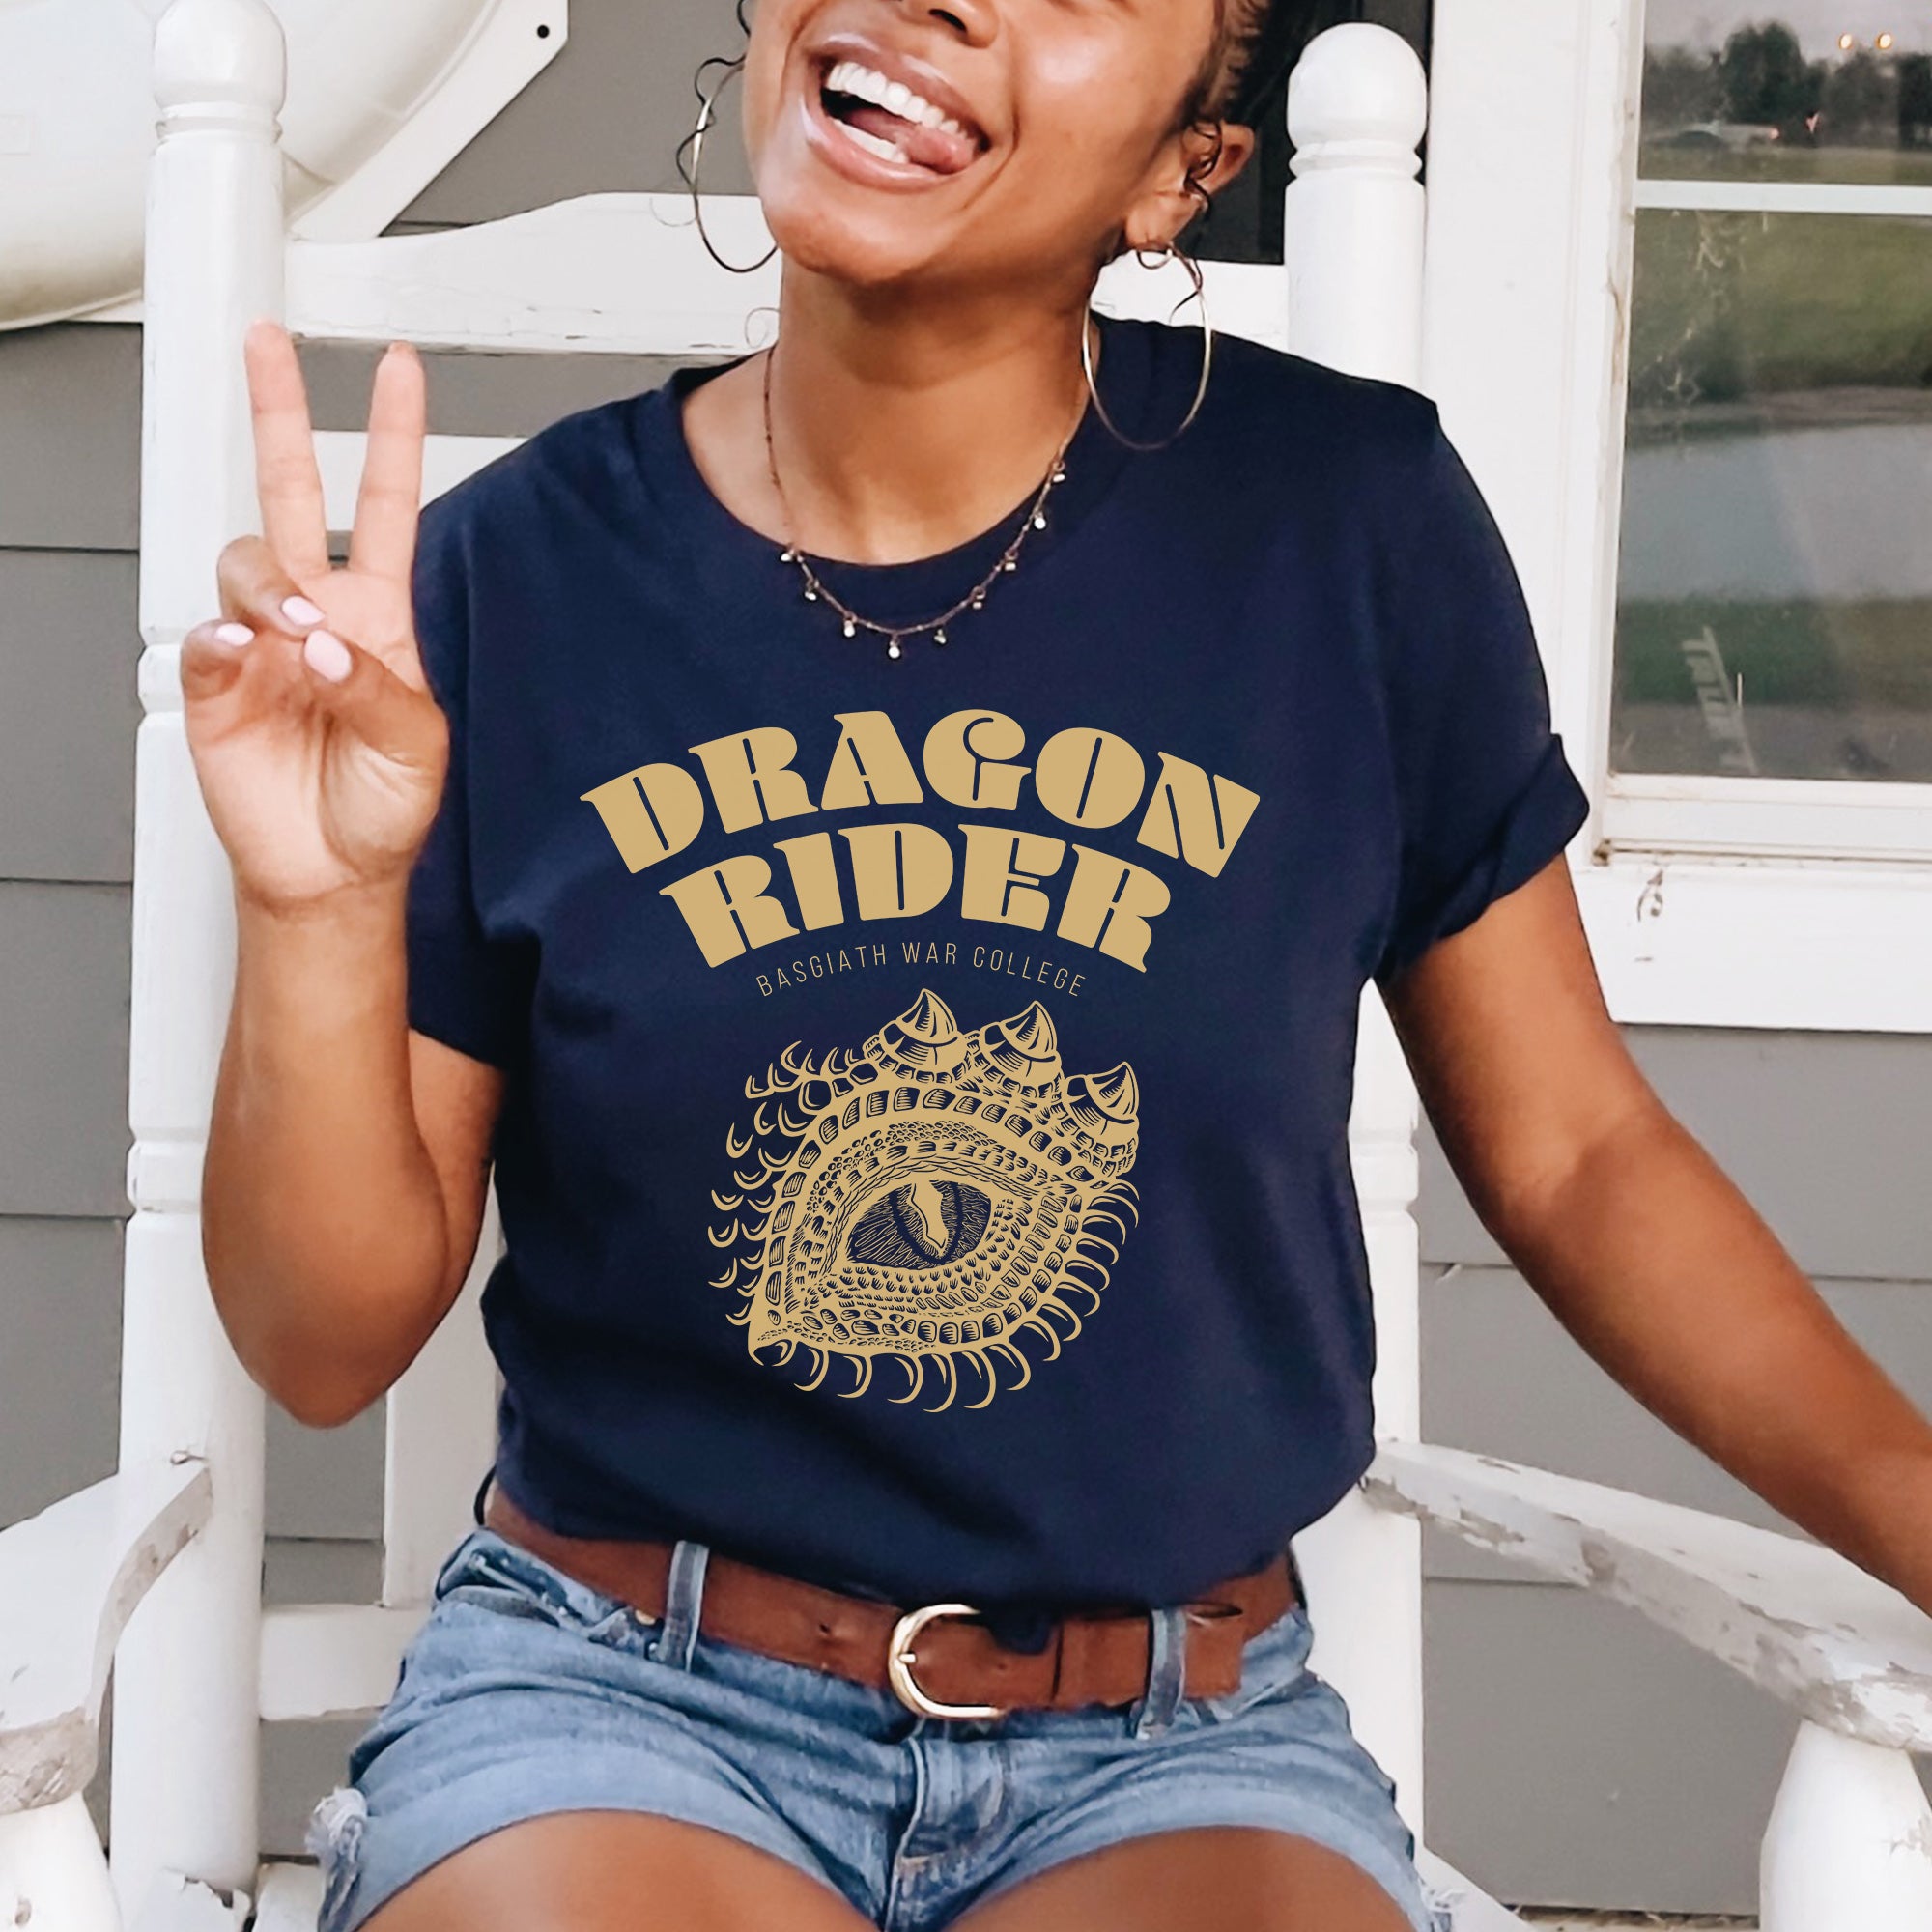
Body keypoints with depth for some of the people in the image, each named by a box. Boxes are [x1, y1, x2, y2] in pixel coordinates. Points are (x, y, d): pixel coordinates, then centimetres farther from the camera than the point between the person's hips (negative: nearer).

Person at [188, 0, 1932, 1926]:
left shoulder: (1348, 524, -5)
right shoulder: (507, 576, -4)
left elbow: (1572, 1154, 5)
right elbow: (328, 1344, -1)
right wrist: (322, 912, -18)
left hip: (1181, 1748, 0)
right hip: (614, 1700, 0)